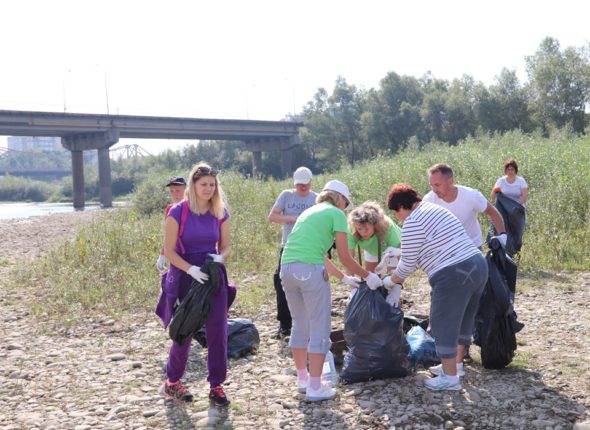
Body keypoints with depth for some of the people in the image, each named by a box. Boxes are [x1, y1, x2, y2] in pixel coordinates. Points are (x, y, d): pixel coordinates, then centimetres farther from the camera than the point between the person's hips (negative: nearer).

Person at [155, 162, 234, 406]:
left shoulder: (220, 213, 4)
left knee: (218, 331, -2)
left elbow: (226, 245, 11)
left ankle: (216, 386, 10)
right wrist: (191, 269, -23)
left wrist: (221, 257, -12)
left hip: (213, 275, 3)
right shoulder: (178, 212, -9)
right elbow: (169, 251, -9)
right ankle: (172, 382, 27)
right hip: (185, 276, -3)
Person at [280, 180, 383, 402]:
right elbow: (344, 257, -1)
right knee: (320, 329, 2)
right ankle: (315, 387, 3)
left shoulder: (309, 211, 27)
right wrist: (368, 276, 13)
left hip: (287, 267, 8)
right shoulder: (336, 214, 4)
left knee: (300, 325, 19)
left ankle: (303, 379, 28)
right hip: (309, 269, -7)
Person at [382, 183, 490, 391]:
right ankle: (453, 365, 35)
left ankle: (450, 378, 11)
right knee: (462, 320, 21)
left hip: (453, 275, -10)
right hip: (478, 264, 10)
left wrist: (390, 281, 12)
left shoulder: (412, 223, -9)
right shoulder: (435, 209, 20)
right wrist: (397, 253, 34)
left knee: (444, 325, 4)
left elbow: (408, 265, -4)